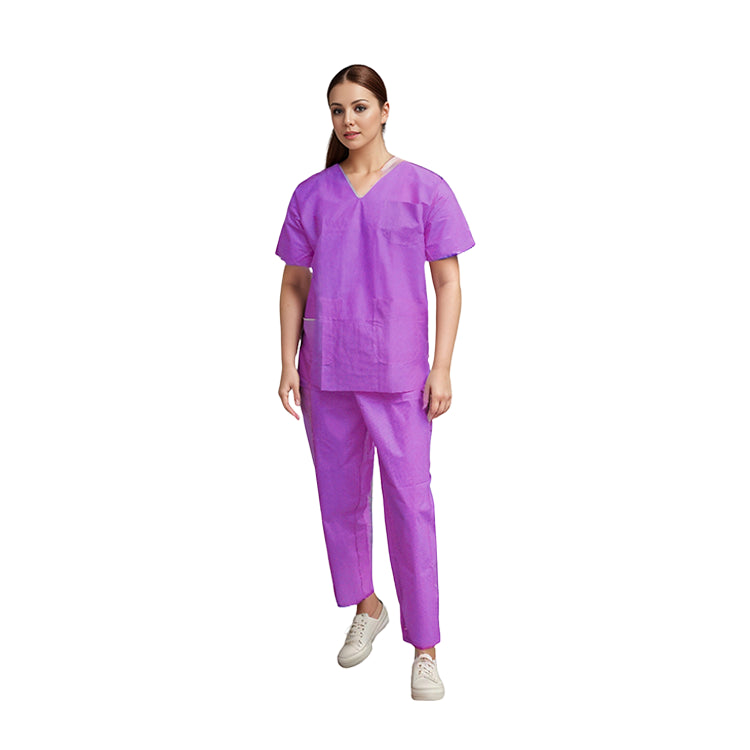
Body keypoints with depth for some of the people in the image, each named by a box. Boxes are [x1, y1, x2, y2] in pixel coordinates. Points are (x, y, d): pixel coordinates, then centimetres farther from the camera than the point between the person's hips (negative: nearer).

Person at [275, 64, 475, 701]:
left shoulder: (424, 188, 0)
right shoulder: (312, 194, 8)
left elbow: (448, 282, 0)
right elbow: (294, 284, 11)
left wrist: (442, 368, -7)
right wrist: (288, 364, 5)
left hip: (397, 369, -3)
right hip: (327, 368, 4)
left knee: (409, 500, -3)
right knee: (341, 495, 13)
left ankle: (426, 649, 10)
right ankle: (366, 607, 36)